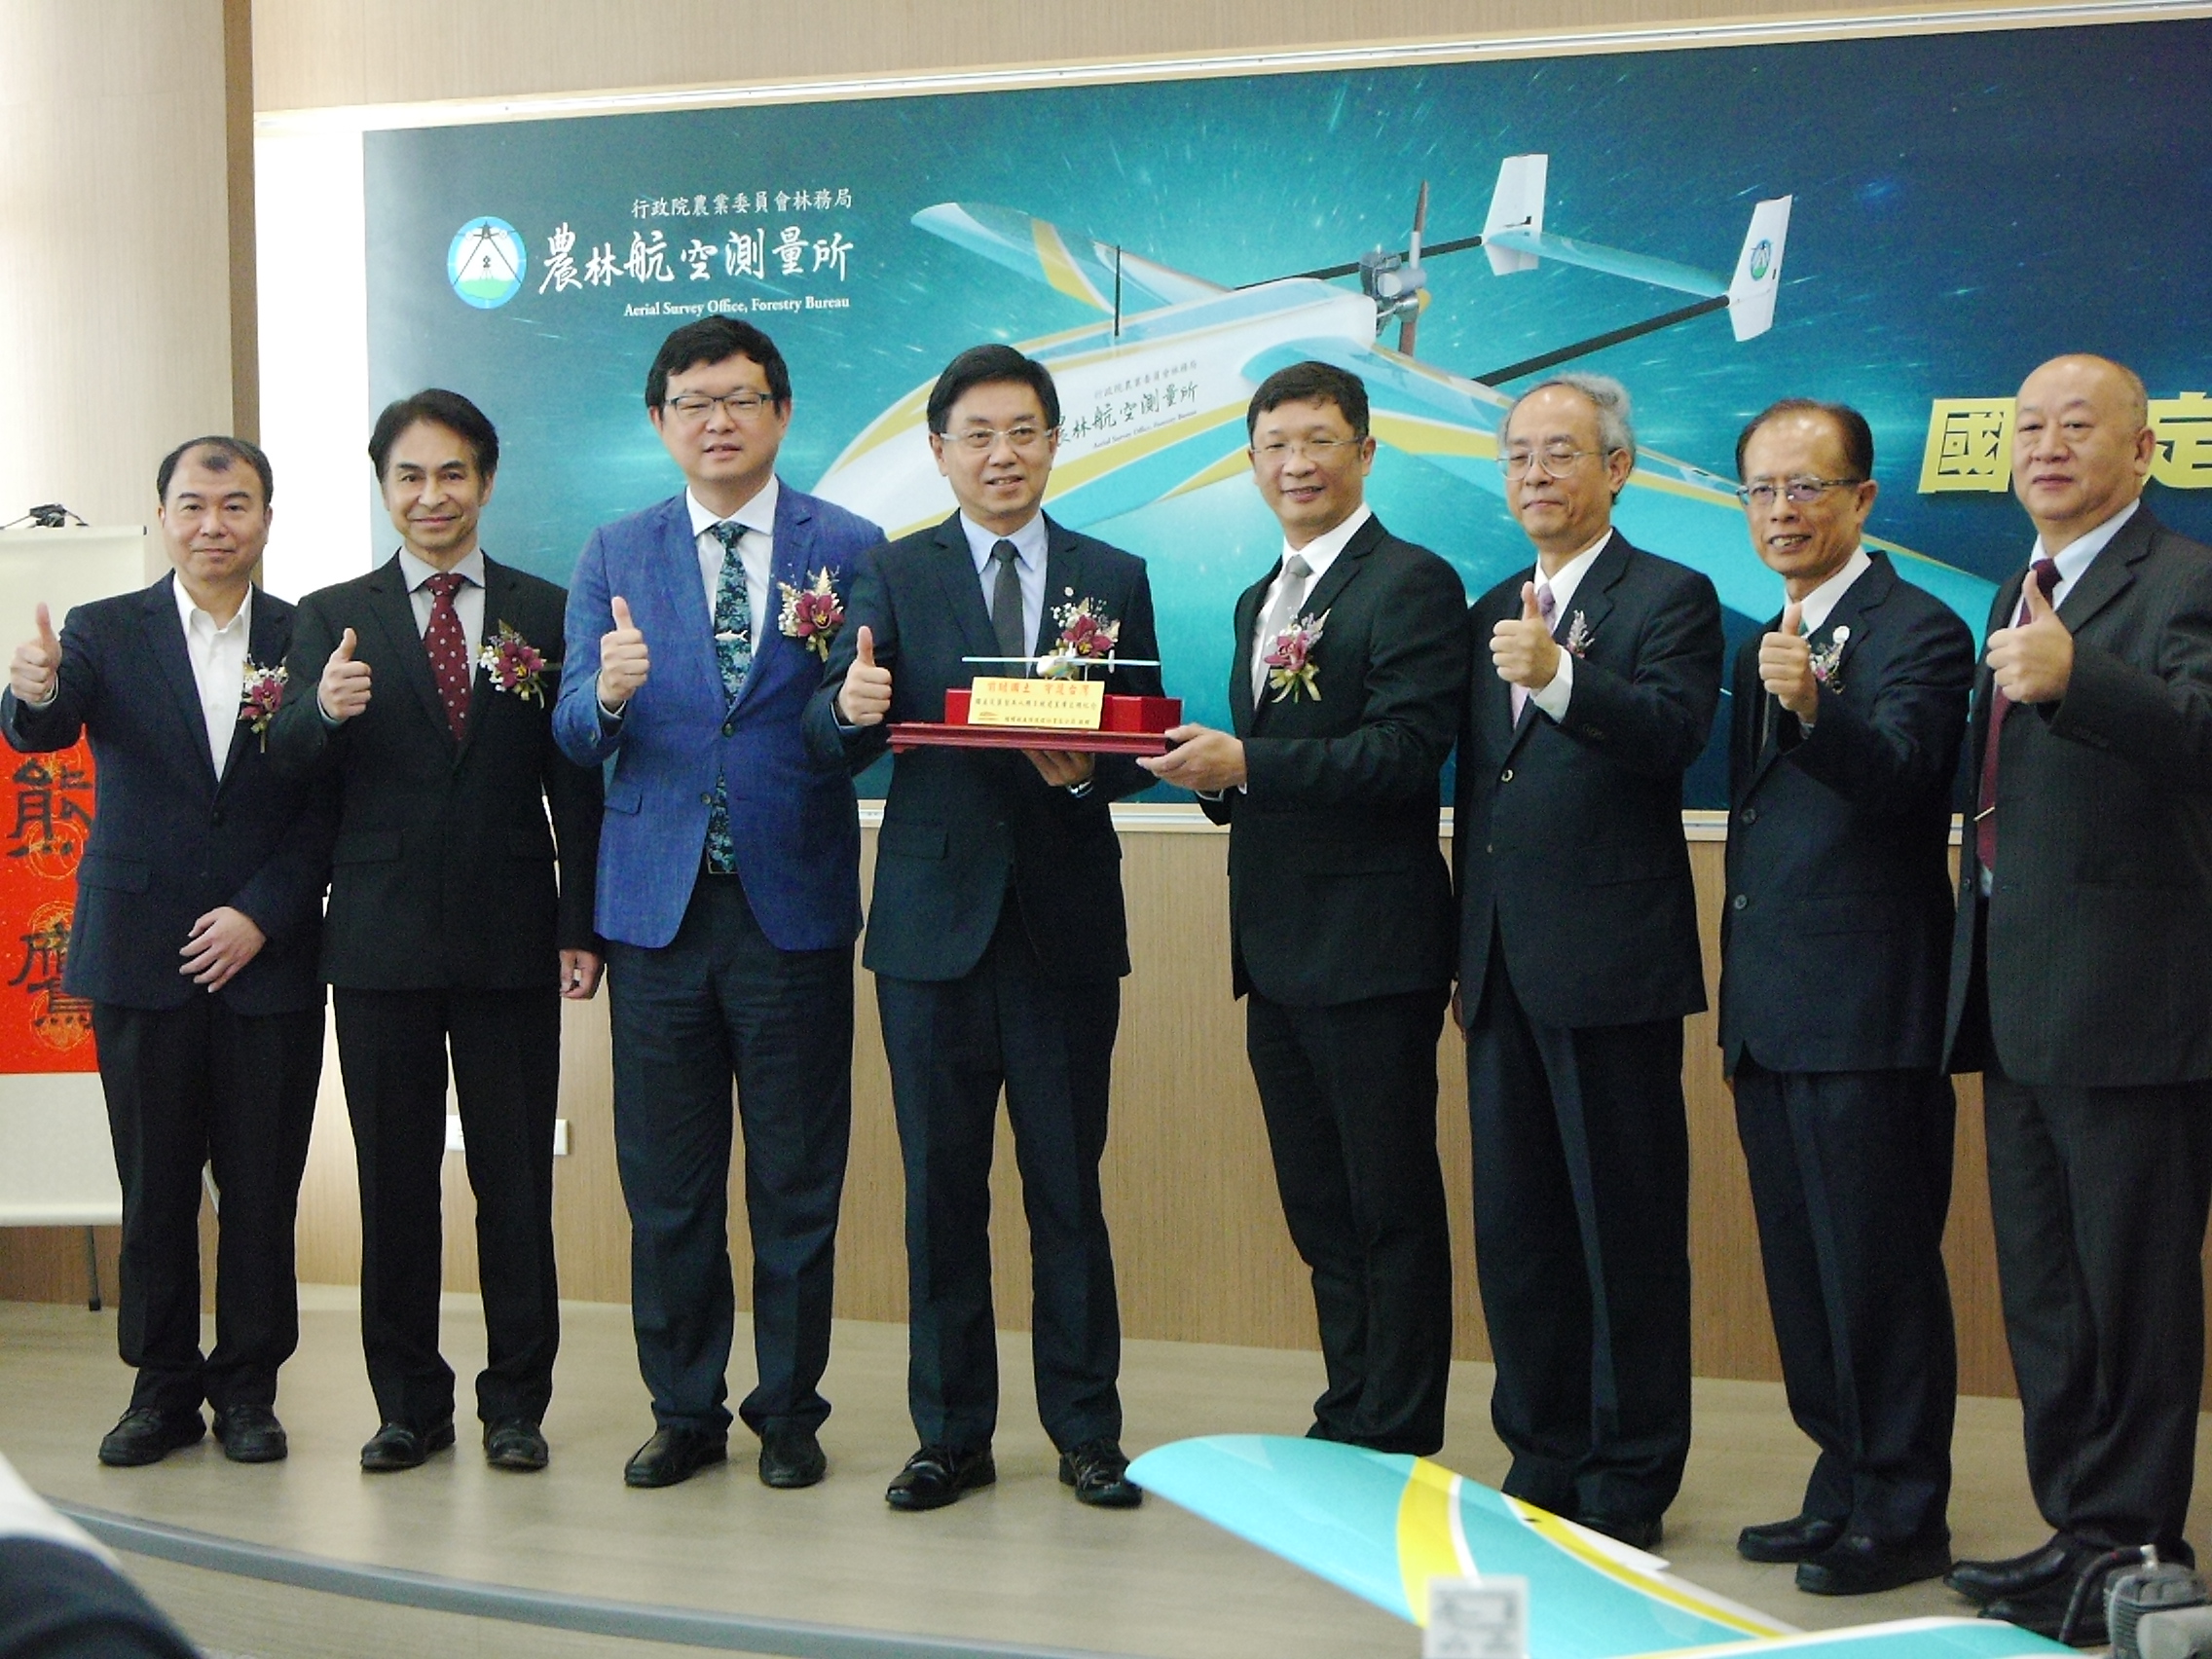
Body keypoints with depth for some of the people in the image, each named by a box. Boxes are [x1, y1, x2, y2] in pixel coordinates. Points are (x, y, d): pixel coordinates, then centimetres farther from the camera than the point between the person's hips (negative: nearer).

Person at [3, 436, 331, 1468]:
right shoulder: (105, 632, 5)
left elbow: (329, 806, 0)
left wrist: (261, 915, -10)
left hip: (268, 958, 0)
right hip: (141, 957, 0)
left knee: (262, 1186, 4)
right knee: (154, 1187, 7)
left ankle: (248, 1387, 16)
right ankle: (162, 1386, 18)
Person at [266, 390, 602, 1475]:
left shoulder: (544, 614, 7)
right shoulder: (332, 617, 7)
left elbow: (575, 781, 5)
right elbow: (286, 768, -4)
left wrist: (583, 926, -1)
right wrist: (323, 709, -26)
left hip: (510, 937, 0)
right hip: (382, 938, 1)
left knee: (517, 1180, 4)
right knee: (394, 1179, 6)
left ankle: (517, 1404, 14)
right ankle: (409, 1405, 17)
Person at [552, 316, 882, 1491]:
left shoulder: (849, 550, 3)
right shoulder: (614, 557, 9)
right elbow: (573, 733, 1)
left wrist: (829, 652, -21)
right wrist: (607, 694, -21)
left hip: (794, 901, -2)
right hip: (659, 902, 2)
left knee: (797, 1180, 5)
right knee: (665, 1182, 8)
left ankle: (789, 1412, 19)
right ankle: (684, 1411, 21)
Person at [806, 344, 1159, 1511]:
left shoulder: (1115, 578, 8)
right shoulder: (893, 574, 5)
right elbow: (833, 741, -4)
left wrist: (1085, 768, -16)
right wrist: (850, 708, -27)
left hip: (1067, 921, 0)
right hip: (933, 919, 0)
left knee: (1069, 1185, 5)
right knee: (941, 1188, 6)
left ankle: (1086, 1430, 17)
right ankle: (951, 1434, 17)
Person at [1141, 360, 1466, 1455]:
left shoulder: (1412, 584, -9)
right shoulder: (1259, 602, 19)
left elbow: (1407, 751, -20)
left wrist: (1247, 765, -24)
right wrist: (1212, 773, -2)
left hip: (1371, 944, -8)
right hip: (1277, 948, 9)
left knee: (1391, 1204, 1)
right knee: (1319, 1206, 16)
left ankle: (1393, 1444, 11)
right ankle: (1347, 1419, 28)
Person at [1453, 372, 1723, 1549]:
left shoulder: (1670, 599, -2)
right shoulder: (1492, 614, 18)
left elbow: (1673, 732, -20)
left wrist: (1559, 676, -34)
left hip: (1610, 965, -7)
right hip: (1504, 967, 7)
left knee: (1627, 1226, 0)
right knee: (1515, 1227, 11)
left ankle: (1629, 1481, 10)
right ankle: (1542, 1458, 22)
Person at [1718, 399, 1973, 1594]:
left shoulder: (1917, 631, -9)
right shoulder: (1762, 650, 17)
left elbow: (1895, 773, -26)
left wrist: (1813, 709, -45)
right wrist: (1738, 997, 18)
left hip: (1865, 1014, -9)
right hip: (1772, 1011, 9)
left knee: (1878, 1269, -2)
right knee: (1805, 1271, 15)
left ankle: (1903, 1516, 10)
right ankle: (1842, 1491, 27)